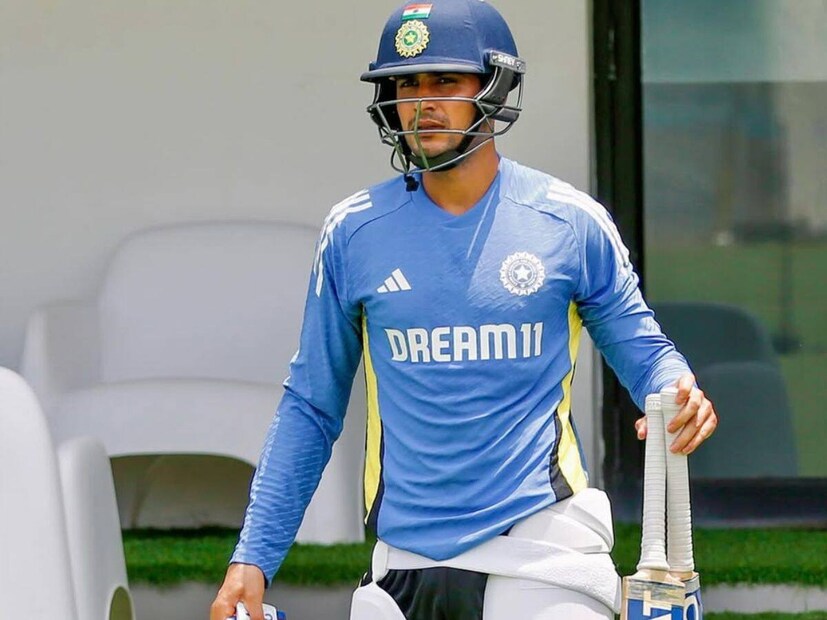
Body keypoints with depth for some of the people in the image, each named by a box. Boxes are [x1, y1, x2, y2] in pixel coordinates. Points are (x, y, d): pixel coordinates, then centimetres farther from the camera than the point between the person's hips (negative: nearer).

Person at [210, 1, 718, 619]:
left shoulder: (572, 223, 1)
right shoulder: (353, 233, 4)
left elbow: (640, 348, 9)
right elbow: (311, 408, 10)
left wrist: (679, 396, -16)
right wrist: (253, 558, 4)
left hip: (542, 546, -2)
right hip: (406, 562, 2)